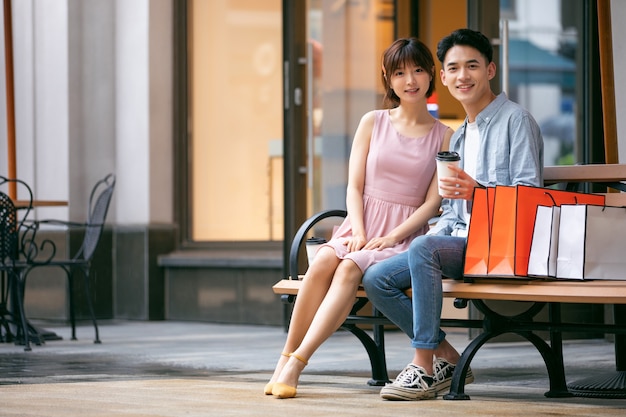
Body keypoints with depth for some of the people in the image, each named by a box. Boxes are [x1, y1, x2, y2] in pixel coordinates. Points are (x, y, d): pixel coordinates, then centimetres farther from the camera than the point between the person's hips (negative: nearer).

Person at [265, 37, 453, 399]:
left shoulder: (444, 137, 8)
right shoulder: (372, 123, 13)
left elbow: (433, 201, 1)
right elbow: (354, 186, 8)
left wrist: (392, 237, -12)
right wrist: (358, 232, -10)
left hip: (405, 234, -2)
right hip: (363, 226, 2)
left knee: (350, 269, -33)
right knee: (323, 262, -32)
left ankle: (297, 362, -39)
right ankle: (286, 357, -27)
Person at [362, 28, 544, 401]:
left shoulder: (516, 120, -3)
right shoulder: (460, 136, 24)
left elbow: (530, 194, -12)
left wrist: (478, 191, -27)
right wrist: (436, 232, 6)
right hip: (460, 239, 9)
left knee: (423, 249, -35)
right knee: (377, 280, -5)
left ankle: (424, 366, -29)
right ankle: (449, 362, -2)